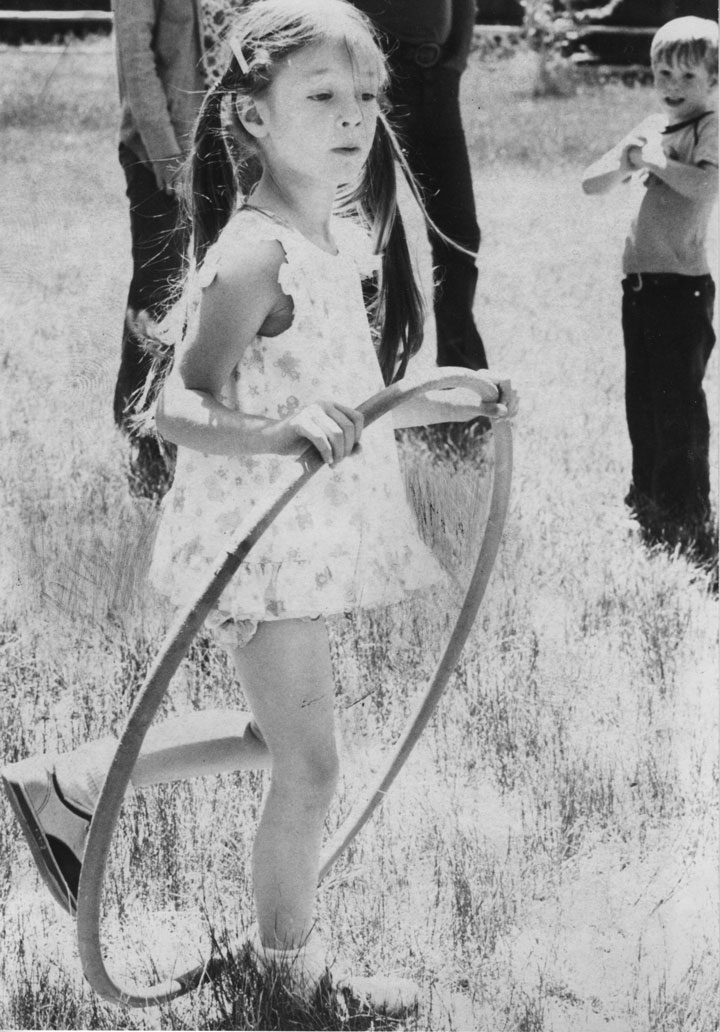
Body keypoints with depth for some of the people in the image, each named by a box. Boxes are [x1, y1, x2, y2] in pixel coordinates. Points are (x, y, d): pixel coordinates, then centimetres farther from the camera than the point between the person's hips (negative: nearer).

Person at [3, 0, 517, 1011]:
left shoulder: (333, 238, 7)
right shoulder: (255, 255, -22)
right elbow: (181, 411, -27)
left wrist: (455, 401, 19)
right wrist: (285, 430, -43)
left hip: (306, 535, 10)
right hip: (263, 538, -10)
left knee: (278, 735, 22)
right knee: (308, 766, 1)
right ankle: (289, 965, 20)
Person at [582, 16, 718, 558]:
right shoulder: (652, 127, 14)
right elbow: (591, 183, 11)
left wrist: (655, 160, -19)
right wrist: (626, 162, -9)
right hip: (639, 283, 8)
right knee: (642, 397, 15)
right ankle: (649, 499, 28)